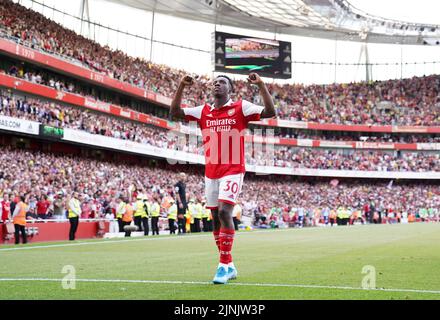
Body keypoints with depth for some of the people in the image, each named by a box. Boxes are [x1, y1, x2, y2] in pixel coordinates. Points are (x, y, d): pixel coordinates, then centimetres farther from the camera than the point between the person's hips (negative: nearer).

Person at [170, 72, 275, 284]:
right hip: (211, 173, 5)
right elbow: (174, 113, 9)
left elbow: (270, 112, -10)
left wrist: (261, 85, -16)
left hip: (233, 171, -5)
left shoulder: (240, 108, 0)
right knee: (216, 218, 7)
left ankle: (224, 265, -13)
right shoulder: (203, 111, 12)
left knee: (224, 212, -20)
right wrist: (181, 87, 0)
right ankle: (229, 267, 17)